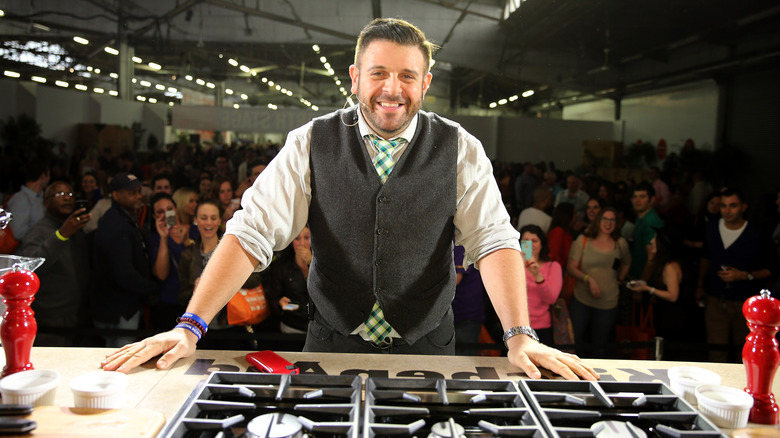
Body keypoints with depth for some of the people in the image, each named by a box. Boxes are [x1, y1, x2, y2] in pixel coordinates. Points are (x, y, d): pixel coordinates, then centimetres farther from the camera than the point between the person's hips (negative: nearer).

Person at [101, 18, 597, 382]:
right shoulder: (312, 142, -5)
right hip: (332, 346, 0)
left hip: (426, 351, 0)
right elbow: (251, 231, -12)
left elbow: (494, 238, -11)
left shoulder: (459, 149, -4)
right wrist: (190, 328, -23)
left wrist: (520, 335, -26)